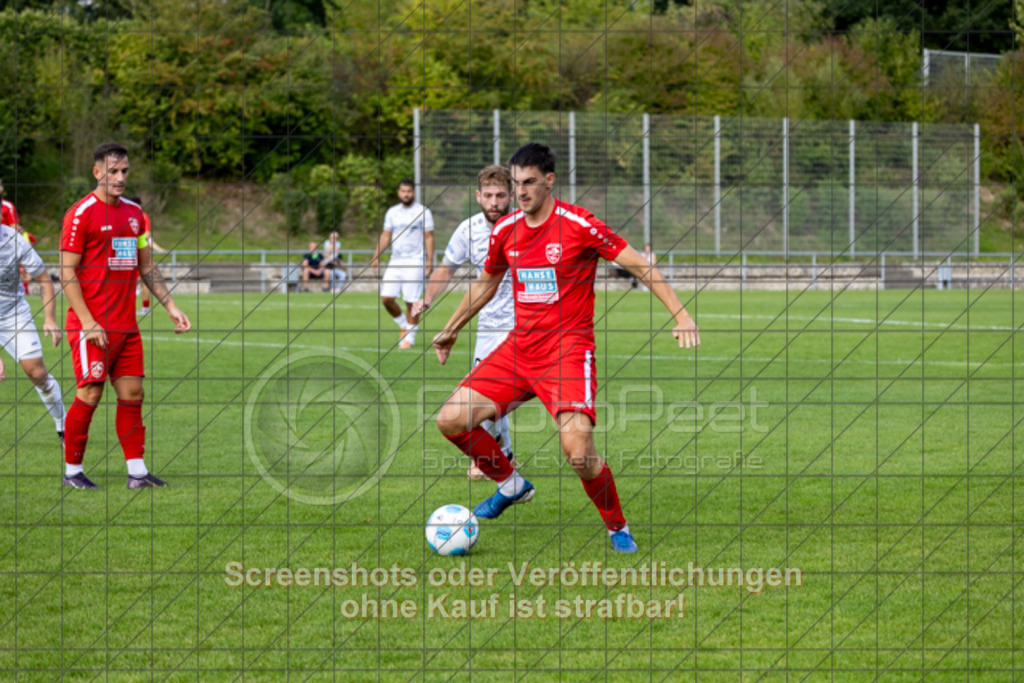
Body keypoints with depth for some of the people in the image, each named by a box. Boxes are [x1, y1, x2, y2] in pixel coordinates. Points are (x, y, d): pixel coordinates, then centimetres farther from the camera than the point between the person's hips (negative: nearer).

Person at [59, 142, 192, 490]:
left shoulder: (134, 212, 13)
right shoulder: (81, 213, -8)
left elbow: (147, 267, 21)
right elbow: (67, 273, -10)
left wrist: (170, 306, 11)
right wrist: (88, 323, -16)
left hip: (126, 325, 7)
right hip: (93, 326, -7)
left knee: (132, 393, 4)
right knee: (89, 395, -6)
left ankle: (137, 472, 7)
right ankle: (72, 471, 5)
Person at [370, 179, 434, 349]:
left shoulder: (423, 212, -1)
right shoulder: (392, 212, 12)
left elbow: (429, 238, -2)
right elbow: (385, 236, 16)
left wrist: (430, 262, -9)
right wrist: (375, 257, 7)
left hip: (415, 262, -4)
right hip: (395, 262, 4)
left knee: (411, 302, -6)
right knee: (386, 298, -5)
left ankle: (409, 336, 5)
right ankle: (402, 324, 18)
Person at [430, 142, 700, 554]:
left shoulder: (578, 225, -11)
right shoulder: (505, 231, 6)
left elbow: (642, 268, -7)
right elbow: (487, 283, 26)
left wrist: (682, 317, -14)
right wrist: (451, 329, 34)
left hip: (569, 348, -6)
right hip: (519, 347, 6)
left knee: (577, 450, -23)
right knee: (451, 420, -6)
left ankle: (618, 528, 3)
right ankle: (510, 485, 20)